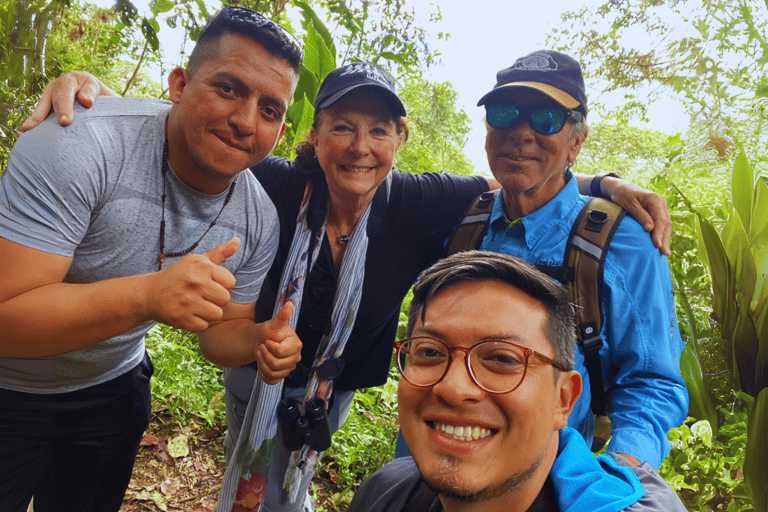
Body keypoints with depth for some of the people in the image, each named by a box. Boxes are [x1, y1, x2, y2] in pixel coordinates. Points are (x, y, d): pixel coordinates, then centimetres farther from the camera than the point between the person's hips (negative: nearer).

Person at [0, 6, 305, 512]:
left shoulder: (259, 221, -15)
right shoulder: (82, 143, -31)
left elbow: (224, 325, -3)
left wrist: (262, 338, -25)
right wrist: (145, 296, -47)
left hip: (112, 390, 5)